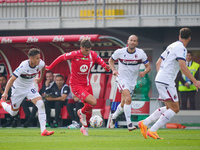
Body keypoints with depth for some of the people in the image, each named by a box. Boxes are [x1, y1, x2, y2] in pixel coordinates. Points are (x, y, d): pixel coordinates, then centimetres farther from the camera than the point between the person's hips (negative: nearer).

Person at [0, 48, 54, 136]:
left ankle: (43, 130, -23)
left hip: (30, 87, 4)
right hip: (18, 88, -4)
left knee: (41, 104, -22)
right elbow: (12, 79, -32)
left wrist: (41, 78, 21)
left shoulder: (40, 63, -18)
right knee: (13, 112, 11)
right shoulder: (23, 66, -33)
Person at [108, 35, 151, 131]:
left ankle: (114, 117, 42)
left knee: (123, 104, 13)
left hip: (132, 81, 4)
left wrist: (144, 72, -22)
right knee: (128, 99, -25)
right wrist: (113, 70, -9)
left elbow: (148, 67, 0)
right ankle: (129, 123, -21)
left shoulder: (141, 53, -7)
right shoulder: (120, 52, -9)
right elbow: (111, 60, 9)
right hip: (122, 79, -4)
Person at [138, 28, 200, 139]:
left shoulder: (172, 46, 18)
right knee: (175, 109, -9)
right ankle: (153, 130, -14)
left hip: (160, 80, 10)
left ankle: (144, 123, 15)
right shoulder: (181, 48, -11)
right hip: (166, 82, -10)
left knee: (169, 108, 16)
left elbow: (158, 63, 24)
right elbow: (182, 66, -22)